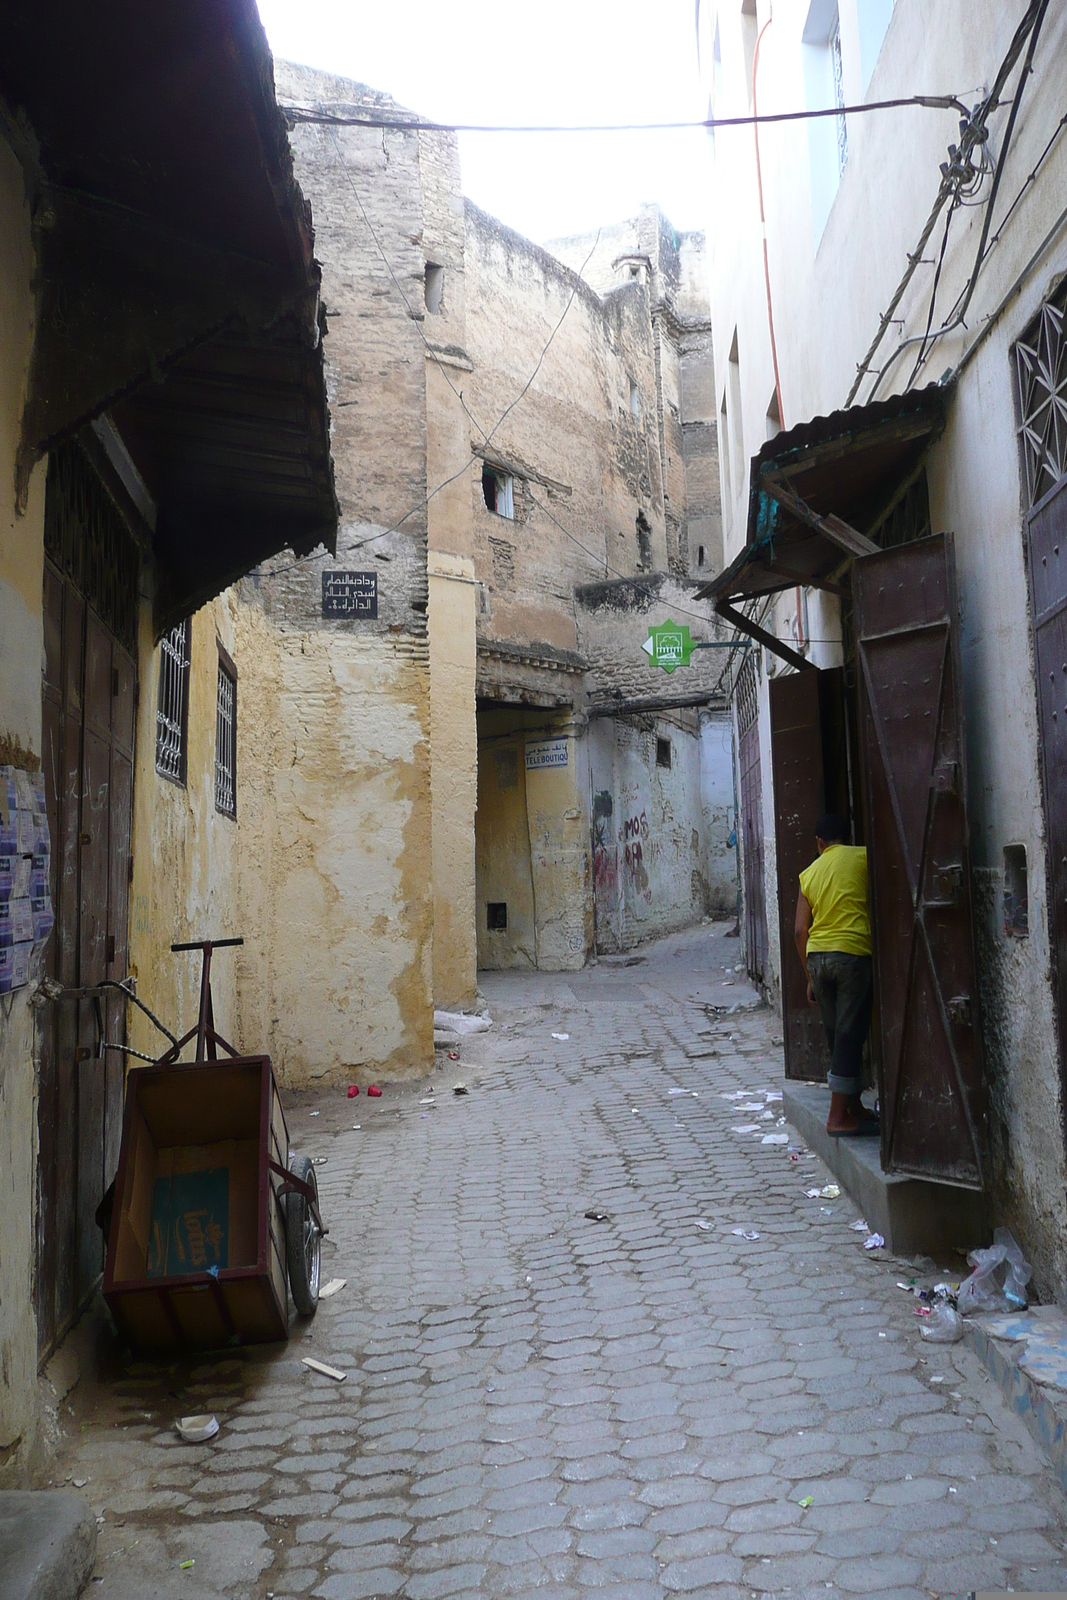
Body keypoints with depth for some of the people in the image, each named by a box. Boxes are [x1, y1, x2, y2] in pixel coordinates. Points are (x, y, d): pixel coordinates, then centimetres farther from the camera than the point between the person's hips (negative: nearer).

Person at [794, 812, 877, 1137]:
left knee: (837, 1037, 15)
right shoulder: (862, 856, 4)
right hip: (854, 953, -5)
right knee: (849, 1036, 0)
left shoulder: (809, 873, 13)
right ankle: (839, 1117, 2)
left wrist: (810, 978, 15)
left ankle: (853, 1108, 25)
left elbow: (800, 931, 9)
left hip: (816, 957, 5)